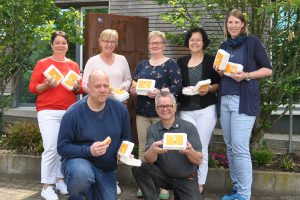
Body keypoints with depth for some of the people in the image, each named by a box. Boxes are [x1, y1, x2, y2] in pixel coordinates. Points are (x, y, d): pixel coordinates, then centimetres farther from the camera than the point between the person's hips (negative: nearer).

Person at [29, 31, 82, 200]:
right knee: (51, 148, -10)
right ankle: (46, 186, -3)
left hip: (69, 112, 4)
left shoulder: (74, 65, 13)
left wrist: (77, 87, -6)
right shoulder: (42, 63, 2)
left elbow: (81, 89, 15)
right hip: (48, 112, -4)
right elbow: (32, 87, 0)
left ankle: (60, 179, 21)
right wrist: (46, 85, -17)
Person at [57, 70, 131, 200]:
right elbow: (62, 147, -16)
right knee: (82, 174, -39)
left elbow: (126, 138, 9)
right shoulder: (73, 113, -17)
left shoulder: (120, 109, -5)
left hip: (107, 170, 5)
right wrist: (88, 151, -29)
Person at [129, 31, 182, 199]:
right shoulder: (142, 65, 16)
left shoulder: (171, 64, 0)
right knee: (143, 148, 7)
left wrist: (160, 92, -22)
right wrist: (133, 90, -5)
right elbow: (133, 85, 18)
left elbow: (177, 86, -9)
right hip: (142, 112, 5)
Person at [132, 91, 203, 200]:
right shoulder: (152, 130, -2)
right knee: (138, 168, -21)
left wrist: (189, 151, -36)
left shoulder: (188, 127, -10)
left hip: (186, 180, 0)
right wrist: (153, 150, -38)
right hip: (164, 176, 1)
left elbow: (198, 160, -13)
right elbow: (149, 160, -14)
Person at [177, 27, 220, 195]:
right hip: (186, 110, 2)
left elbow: (219, 84, 1)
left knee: (201, 148, 1)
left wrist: (208, 89, -16)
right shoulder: (181, 62, 11)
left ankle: (200, 184, 12)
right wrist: (182, 90, -7)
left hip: (206, 110, -2)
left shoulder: (211, 60, 2)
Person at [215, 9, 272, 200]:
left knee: (240, 148, -11)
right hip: (225, 100, 6)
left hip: (244, 101, -6)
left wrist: (247, 75, -18)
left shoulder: (253, 42, -3)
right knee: (230, 147, 9)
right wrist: (220, 71, 0)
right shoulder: (224, 46, 14)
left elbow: (268, 69, -4)